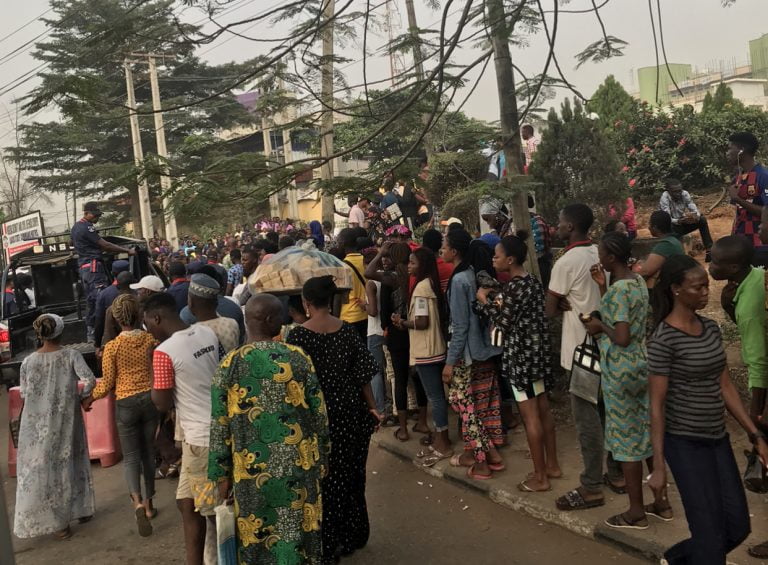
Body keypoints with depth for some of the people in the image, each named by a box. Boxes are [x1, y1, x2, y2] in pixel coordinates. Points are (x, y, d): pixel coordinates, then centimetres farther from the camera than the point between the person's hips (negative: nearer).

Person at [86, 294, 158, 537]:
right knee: (148, 453, 15)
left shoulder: (112, 347, -11)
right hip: (150, 399, 2)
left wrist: (90, 399, 12)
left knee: (131, 456, 7)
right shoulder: (151, 339, -6)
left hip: (126, 403, -2)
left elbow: (107, 383, -6)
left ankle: (137, 503, -14)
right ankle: (148, 504, 24)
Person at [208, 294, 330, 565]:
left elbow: (219, 427, -4)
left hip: (252, 471, 0)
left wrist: (222, 474, 6)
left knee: (257, 541, 16)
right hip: (299, 467, 0)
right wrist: (321, 462, 10)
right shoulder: (299, 358, -7)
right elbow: (319, 417, -2)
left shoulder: (230, 364, -7)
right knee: (298, 535, 16)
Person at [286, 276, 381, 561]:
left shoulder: (298, 335, -15)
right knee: (351, 472, 18)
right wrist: (372, 408, 9)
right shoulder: (347, 330, -5)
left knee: (323, 476, 11)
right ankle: (353, 536, 32)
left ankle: (328, 543, 22)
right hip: (349, 411, 4)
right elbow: (362, 374, -2)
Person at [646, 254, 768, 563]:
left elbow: (725, 387, 11)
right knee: (711, 535, 1)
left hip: (718, 439, 7)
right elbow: (656, 405, -15)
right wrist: (658, 465, -15)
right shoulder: (664, 339, -16)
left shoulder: (711, 329, 5)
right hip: (685, 444, -7)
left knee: (738, 527, 14)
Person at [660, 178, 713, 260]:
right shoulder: (665, 198, -24)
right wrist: (679, 221, -50)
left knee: (702, 219, -16)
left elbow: (694, 209, -13)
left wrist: (696, 216, -38)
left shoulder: (685, 194, -11)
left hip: (683, 224, 5)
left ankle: (709, 250, -13)